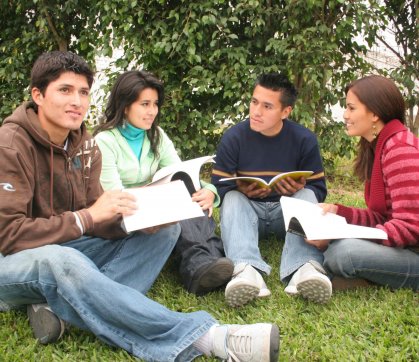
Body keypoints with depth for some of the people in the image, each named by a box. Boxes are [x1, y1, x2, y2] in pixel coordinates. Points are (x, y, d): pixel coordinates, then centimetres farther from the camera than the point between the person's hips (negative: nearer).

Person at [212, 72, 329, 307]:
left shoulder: (304, 139, -6)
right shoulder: (233, 137, -9)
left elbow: (318, 189, -4)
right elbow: (219, 187, -8)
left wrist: (300, 189, -27)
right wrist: (241, 190, -29)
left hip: (288, 210, 1)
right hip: (247, 208, 0)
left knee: (307, 196, -29)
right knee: (232, 198, -31)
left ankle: (305, 268, -54)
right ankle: (247, 271, -58)